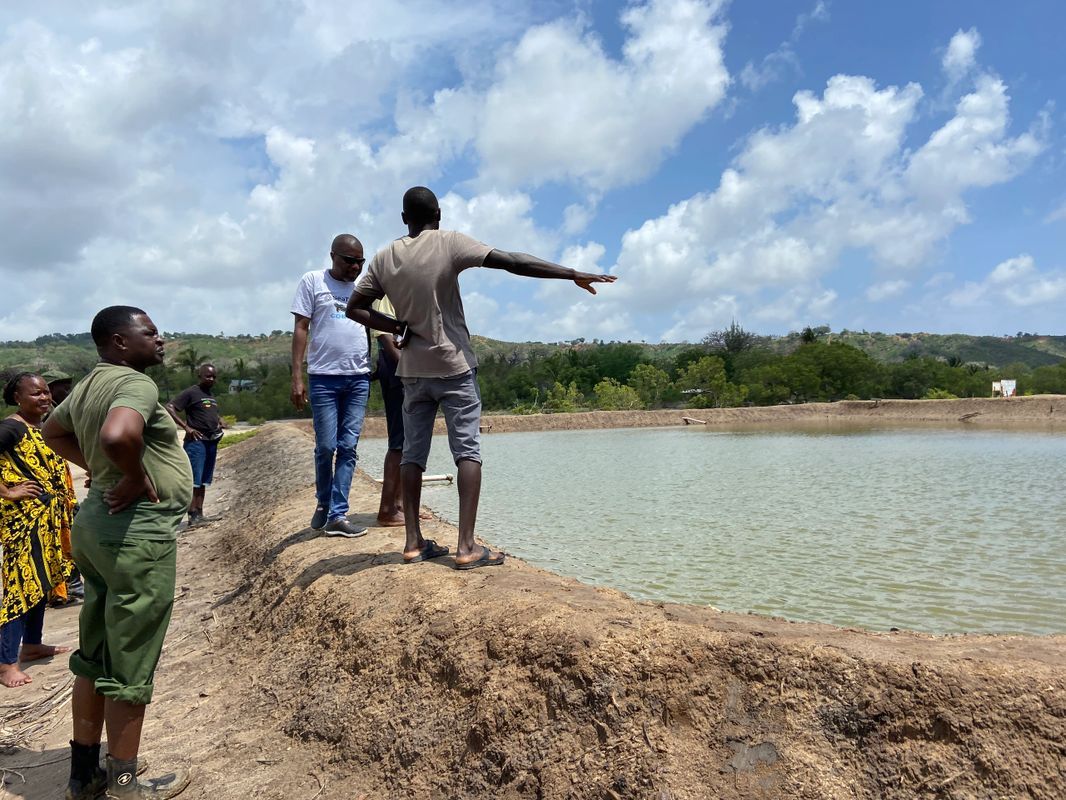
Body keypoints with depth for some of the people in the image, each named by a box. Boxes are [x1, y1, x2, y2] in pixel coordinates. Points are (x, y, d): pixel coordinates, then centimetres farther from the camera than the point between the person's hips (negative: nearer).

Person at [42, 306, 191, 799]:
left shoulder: (89, 385, 12)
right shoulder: (135, 383, -18)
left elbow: (53, 432, 28)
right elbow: (117, 436, -38)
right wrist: (137, 477, -19)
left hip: (98, 522, 10)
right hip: (138, 531, -10)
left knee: (95, 657, 19)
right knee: (129, 665, 4)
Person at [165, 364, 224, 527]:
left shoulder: (212, 396, 18)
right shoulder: (191, 393, -6)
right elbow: (169, 408, -14)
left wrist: (220, 422, 12)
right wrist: (186, 427, -19)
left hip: (212, 442, 8)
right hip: (196, 441, -8)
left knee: (203, 481, 9)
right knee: (193, 480, -8)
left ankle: (200, 513, 13)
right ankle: (193, 515, -7)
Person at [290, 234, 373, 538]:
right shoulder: (313, 281, 4)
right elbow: (301, 328, 1)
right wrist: (297, 376, -7)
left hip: (359, 377, 3)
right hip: (323, 376, -3)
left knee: (348, 447, 0)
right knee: (326, 447, 0)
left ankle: (337, 515, 5)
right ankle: (323, 503, 24)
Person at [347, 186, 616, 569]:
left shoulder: (384, 258, 5)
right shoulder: (449, 243, -8)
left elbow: (355, 308, 7)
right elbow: (513, 262, -14)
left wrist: (397, 328, 2)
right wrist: (574, 274, -13)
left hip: (413, 370, 4)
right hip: (454, 366, -4)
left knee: (413, 453, 8)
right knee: (467, 450, -3)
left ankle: (414, 541, 10)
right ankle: (467, 546, -8)